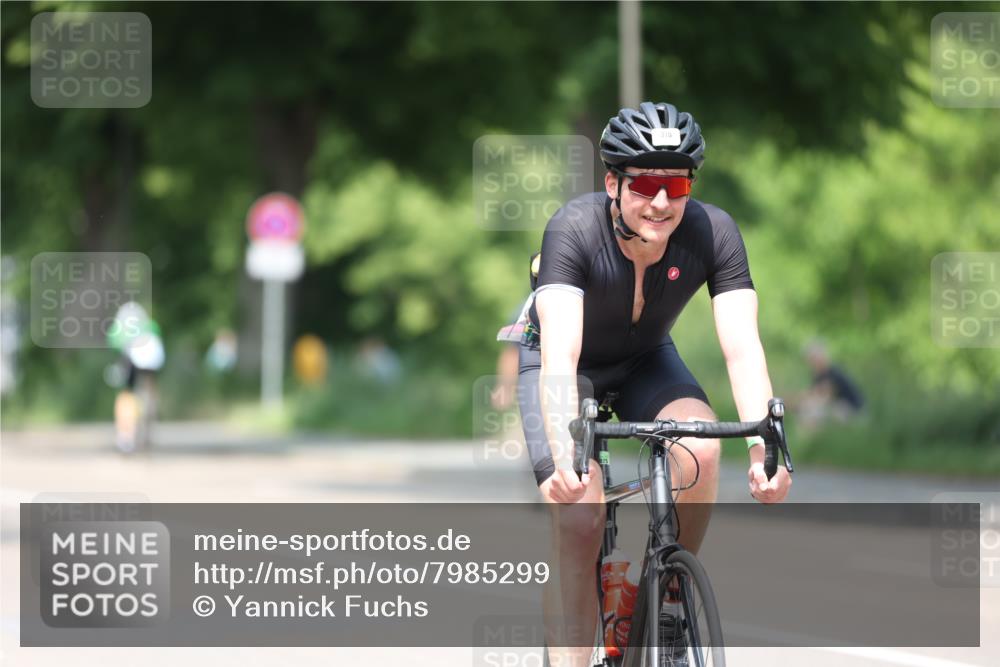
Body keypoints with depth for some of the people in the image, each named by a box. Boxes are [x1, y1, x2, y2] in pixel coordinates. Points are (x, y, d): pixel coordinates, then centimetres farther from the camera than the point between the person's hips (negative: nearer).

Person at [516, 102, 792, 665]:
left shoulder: (713, 232, -27)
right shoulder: (574, 231, -34)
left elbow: (742, 347, -33)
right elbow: (559, 355, -44)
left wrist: (764, 447, -50)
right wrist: (565, 455, -60)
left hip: (647, 363, 2)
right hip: (560, 364, -2)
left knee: (701, 449, -28)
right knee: (579, 520, -22)